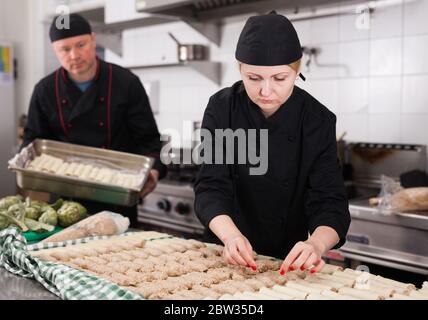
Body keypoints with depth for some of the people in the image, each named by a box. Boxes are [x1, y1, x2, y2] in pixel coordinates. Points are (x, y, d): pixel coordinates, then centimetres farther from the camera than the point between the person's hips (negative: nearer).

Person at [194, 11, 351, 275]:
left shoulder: (318, 121, -11)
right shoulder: (222, 109, -10)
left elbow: (330, 202, -14)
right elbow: (211, 187, -14)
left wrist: (316, 244, -36)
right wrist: (230, 234, -34)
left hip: (287, 260, 1)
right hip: (228, 256, 0)